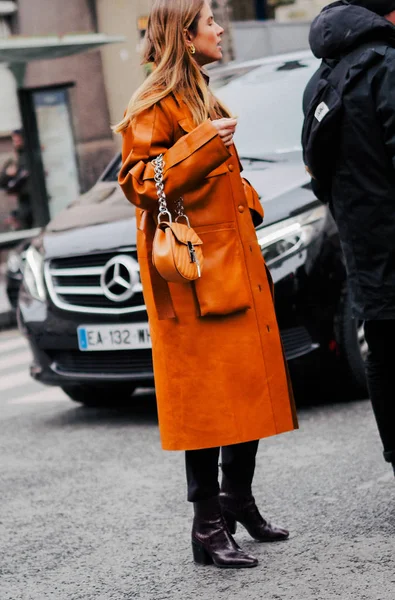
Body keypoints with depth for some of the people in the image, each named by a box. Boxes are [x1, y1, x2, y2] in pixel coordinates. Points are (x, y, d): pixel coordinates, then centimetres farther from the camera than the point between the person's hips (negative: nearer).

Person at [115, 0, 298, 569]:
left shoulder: (200, 97, 20)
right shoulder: (154, 104, -10)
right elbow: (137, 182, -20)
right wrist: (202, 144, -25)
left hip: (233, 260, 9)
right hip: (194, 270, -9)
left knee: (248, 385, 12)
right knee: (208, 396, -8)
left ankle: (239, 502, 25)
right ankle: (208, 527, -2)